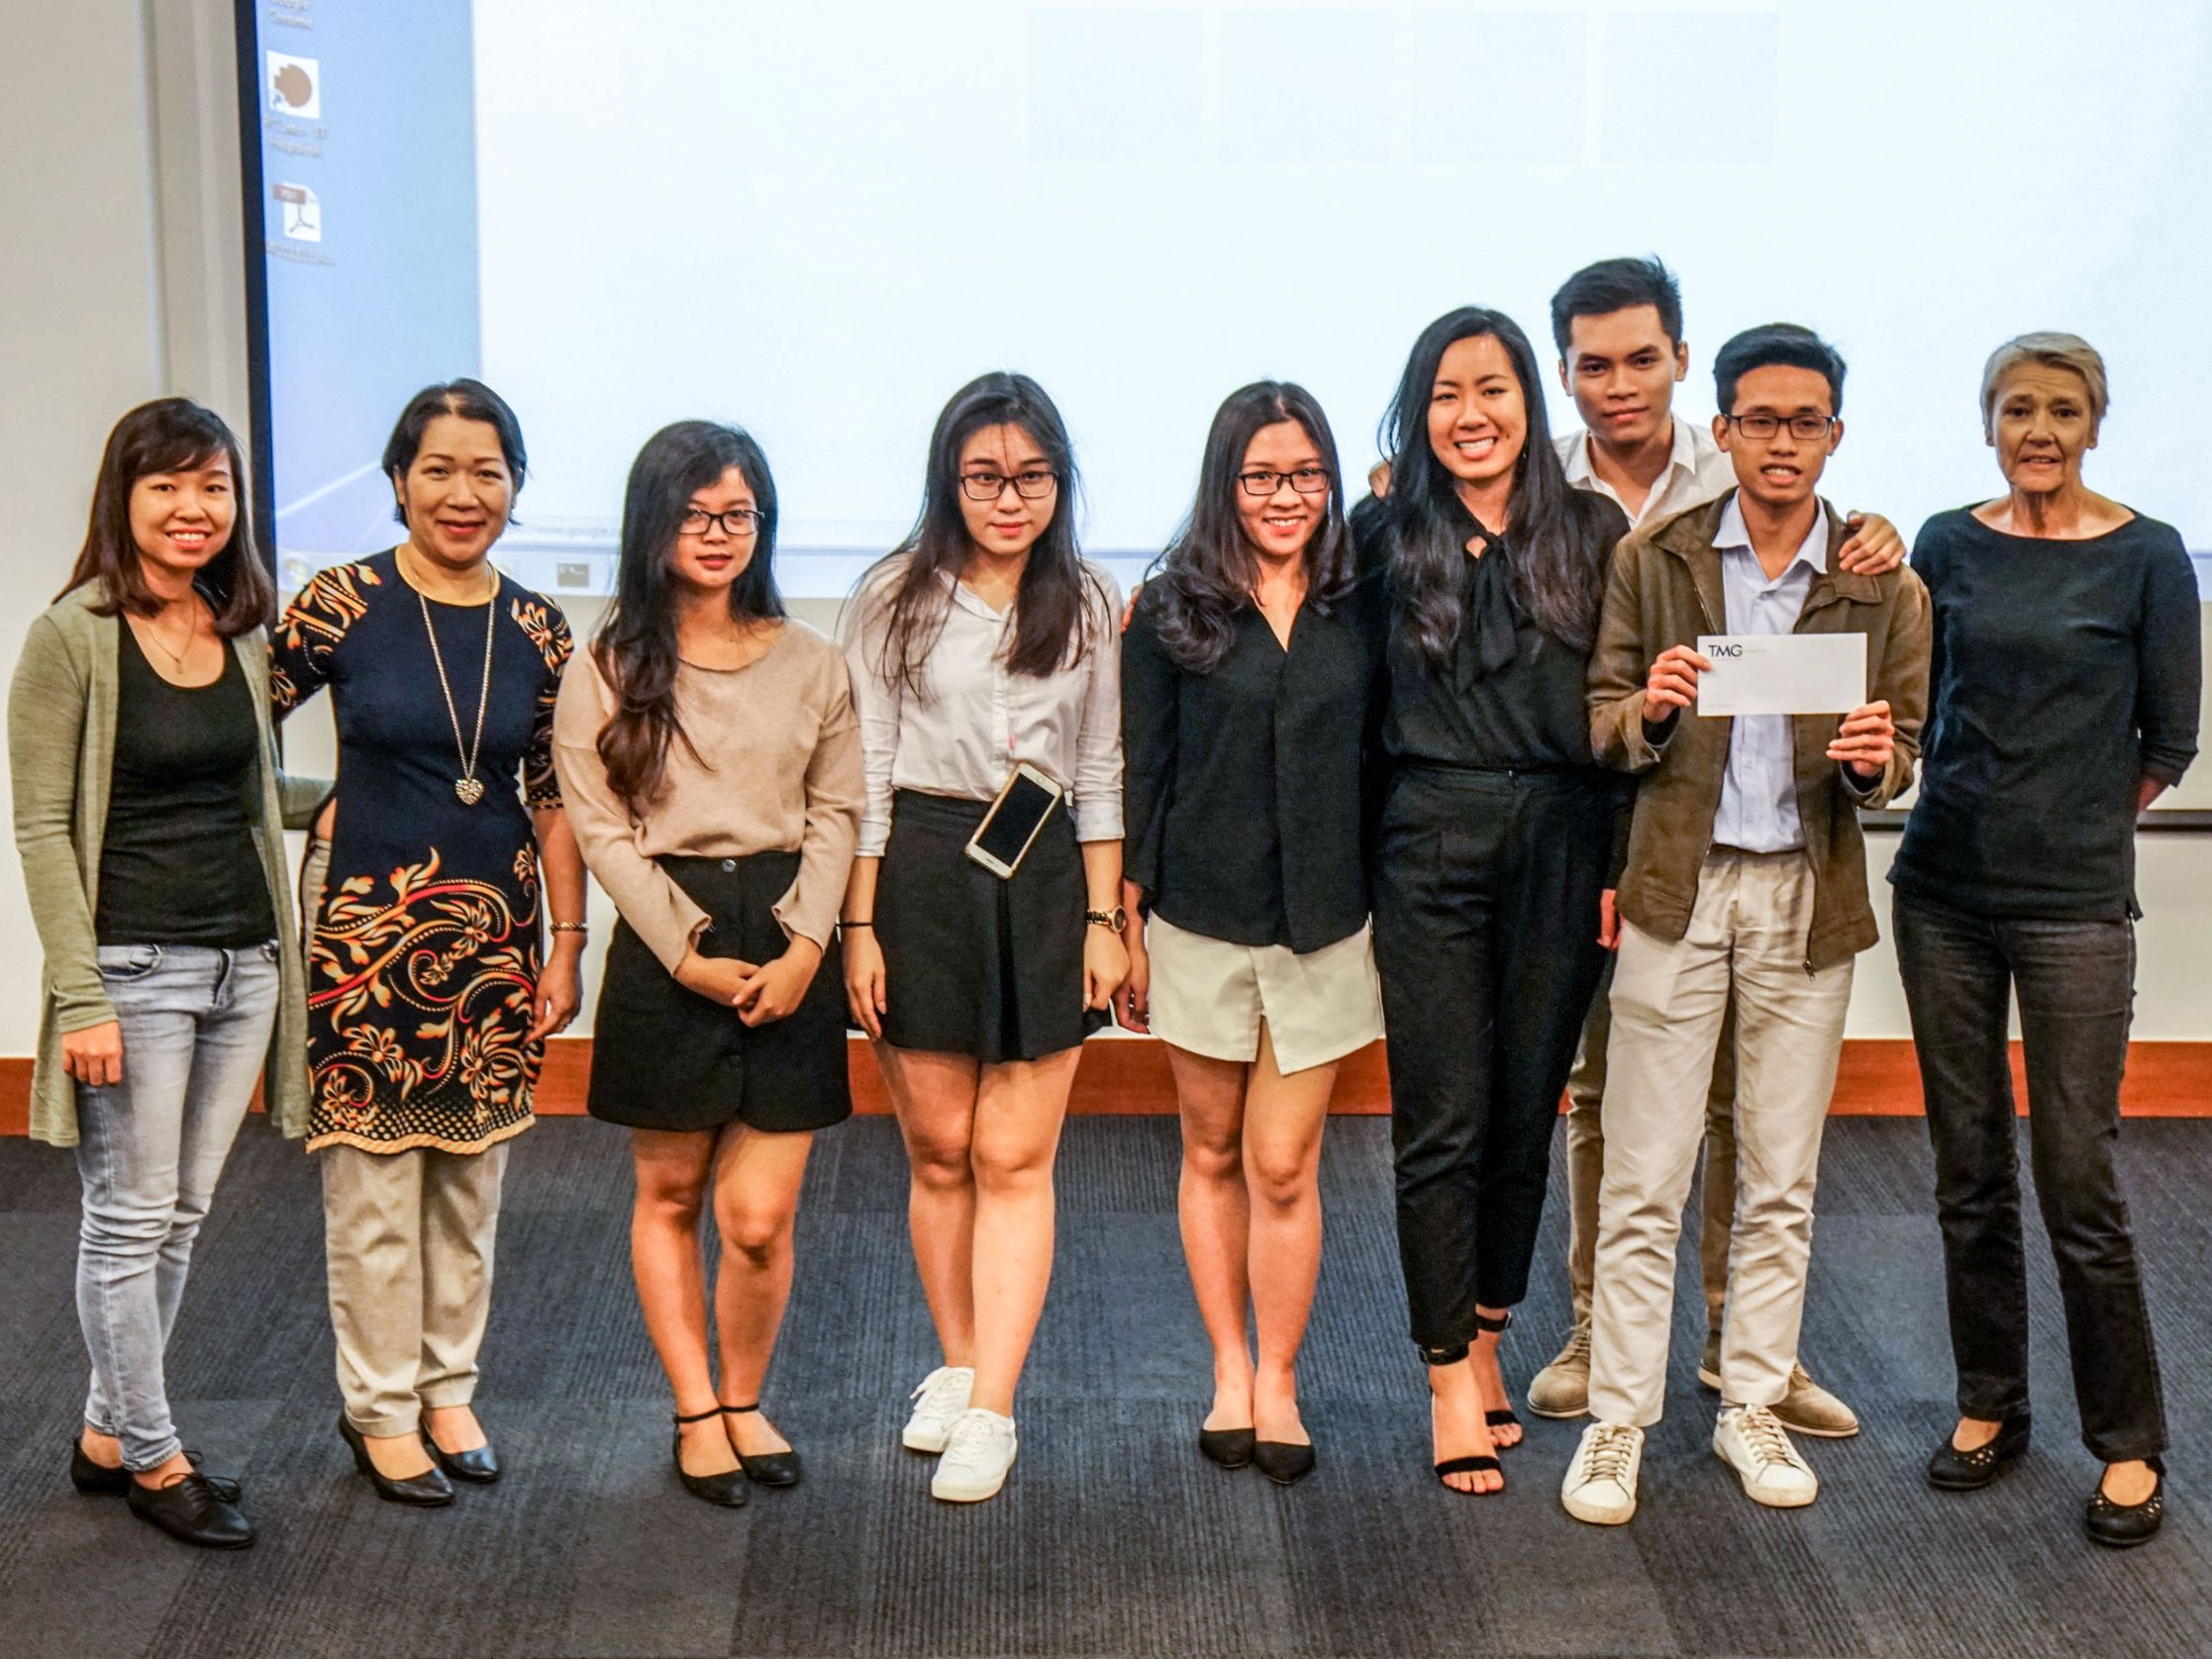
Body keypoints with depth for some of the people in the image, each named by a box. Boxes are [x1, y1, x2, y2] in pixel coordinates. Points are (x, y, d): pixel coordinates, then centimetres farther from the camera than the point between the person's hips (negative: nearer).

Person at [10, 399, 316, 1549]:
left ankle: (108, 1434, 27)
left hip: (245, 965, 6)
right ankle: (154, 1460, 16)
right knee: (129, 1219, 3)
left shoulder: (244, 636, 9)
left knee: (182, 1216, 12)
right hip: (135, 968, -6)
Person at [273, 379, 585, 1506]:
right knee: (373, 1181, 1)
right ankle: (380, 1409, 16)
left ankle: (449, 1391, 26)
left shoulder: (536, 630, 3)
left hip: (495, 924, 4)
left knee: (472, 1177, 11)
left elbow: (555, 797, 7)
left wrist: (567, 942, 5)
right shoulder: (342, 605, -7)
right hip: (366, 920, -4)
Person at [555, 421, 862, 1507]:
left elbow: (837, 814, 6)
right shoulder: (607, 670, 1)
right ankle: (696, 1414, 23)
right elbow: (600, 831, -3)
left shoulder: (809, 662, 8)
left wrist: (805, 946, -7)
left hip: (788, 947, 1)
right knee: (669, 1194, 9)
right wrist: (691, 954, -10)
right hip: (664, 952, -1)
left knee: (760, 1218, -1)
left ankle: (743, 1402, 22)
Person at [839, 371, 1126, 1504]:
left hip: (1046, 878, 1)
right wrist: (859, 925, -4)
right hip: (920, 872, -1)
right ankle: (958, 1366, 25)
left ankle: (990, 1410, -1)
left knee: (1014, 1157, -3)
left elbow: (1100, 771, 10)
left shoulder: (1086, 604, 7)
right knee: (938, 1151, 7)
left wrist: (1103, 918, 4)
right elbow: (862, 773, 0)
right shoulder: (893, 600, 1)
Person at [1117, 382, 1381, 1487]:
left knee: (1284, 1165, 1)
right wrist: (1127, 924, -2)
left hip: (1323, 927, 1)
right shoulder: (1171, 609, -1)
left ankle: (1278, 1381, 15)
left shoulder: (1358, 610, 4)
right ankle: (1230, 1371, 24)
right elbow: (1141, 771, 0)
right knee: (1213, 1155, 11)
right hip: (1200, 923, 0)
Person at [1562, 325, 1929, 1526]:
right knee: (1643, 1181, 1)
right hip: (1679, 887, -1)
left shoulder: (1883, 590, 4)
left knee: (1782, 1180, 10)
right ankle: (1617, 1422, 10)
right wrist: (1646, 713, -18)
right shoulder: (1651, 561, 2)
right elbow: (1599, 726, 3)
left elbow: (1905, 754, 6)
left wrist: (1875, 762, -16)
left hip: (1809, 899, 1)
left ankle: (1752, 1408, 24)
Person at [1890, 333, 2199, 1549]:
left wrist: (2077, 824, 6)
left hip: (2075, 907, -3)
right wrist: (1981, 812, 6)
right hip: (1946, 893, 4)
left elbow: (2168, 740, 1)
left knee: (2078, 1183, -3)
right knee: (1969, 1172, 11)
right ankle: (1989, 1405, 26)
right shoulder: (1947, 547, 5)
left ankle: (2127, 1444, 13)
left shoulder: (2145, 558, -5)